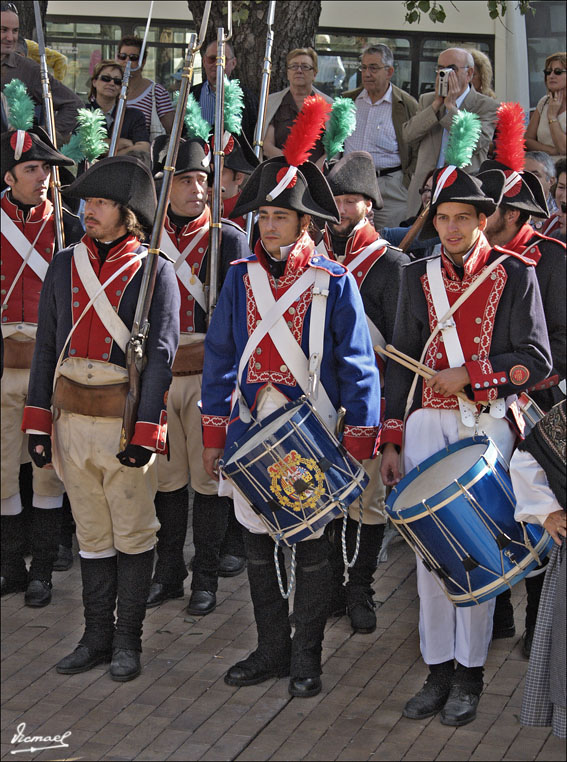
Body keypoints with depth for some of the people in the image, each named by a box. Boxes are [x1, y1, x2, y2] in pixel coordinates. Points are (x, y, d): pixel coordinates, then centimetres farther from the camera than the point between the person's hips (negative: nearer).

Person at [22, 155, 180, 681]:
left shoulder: (154, 271, -5)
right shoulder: (65, 265, 7)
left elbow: (160, 354, -10)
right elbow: (45, 346, 8)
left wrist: (145, 432, -16)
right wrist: (38, 422, 4)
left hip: (126, 421, -4)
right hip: (72, 419, 4)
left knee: (133, 535, 6)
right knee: (92, 536, 13)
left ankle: (127, 641, 17)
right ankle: (97, 637, 22)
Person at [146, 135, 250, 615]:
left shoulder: (229, 238, -2)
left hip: (210, 373, -3)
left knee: (209, 475, 3)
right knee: (165, 475, 9)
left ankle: (207, 577, 14)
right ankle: (169, 571, 22)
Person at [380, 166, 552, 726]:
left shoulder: (515, 274, 1)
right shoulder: (418, 278, 10)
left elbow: (536, 361, -3)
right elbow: (401, 363, 12)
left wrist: (469, 375, -11)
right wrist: (390, 441, 8)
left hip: (486, 425, -3)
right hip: (427, 425, 3)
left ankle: (469, 677, 7)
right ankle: (438, 672, 13)